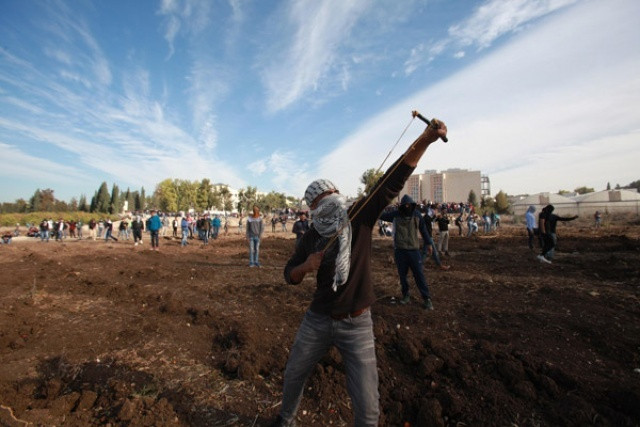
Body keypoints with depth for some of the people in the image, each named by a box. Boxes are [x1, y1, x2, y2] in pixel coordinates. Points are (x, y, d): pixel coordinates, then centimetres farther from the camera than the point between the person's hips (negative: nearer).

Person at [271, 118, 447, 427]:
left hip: (357, 324, -2)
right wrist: (306, 266, -19)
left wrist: (424, 140, -32)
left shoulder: (360, 216, -11)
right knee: (294, 374, 23)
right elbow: (290, 275, 4)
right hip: (318, 320, 3)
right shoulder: (311, 237, -4)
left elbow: (392, 181, -22)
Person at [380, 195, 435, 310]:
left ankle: (427, 298, 12)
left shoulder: (417, 215, 0)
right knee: (402, 274, 10)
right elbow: (381, 215, -4)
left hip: (414, 250, -1)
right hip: (399, 250, 1)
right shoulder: (395, 214, -2)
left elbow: (423, 229, 9)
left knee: (419, 275, 1)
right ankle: (406, 296, 27)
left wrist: (428, 243, 13)